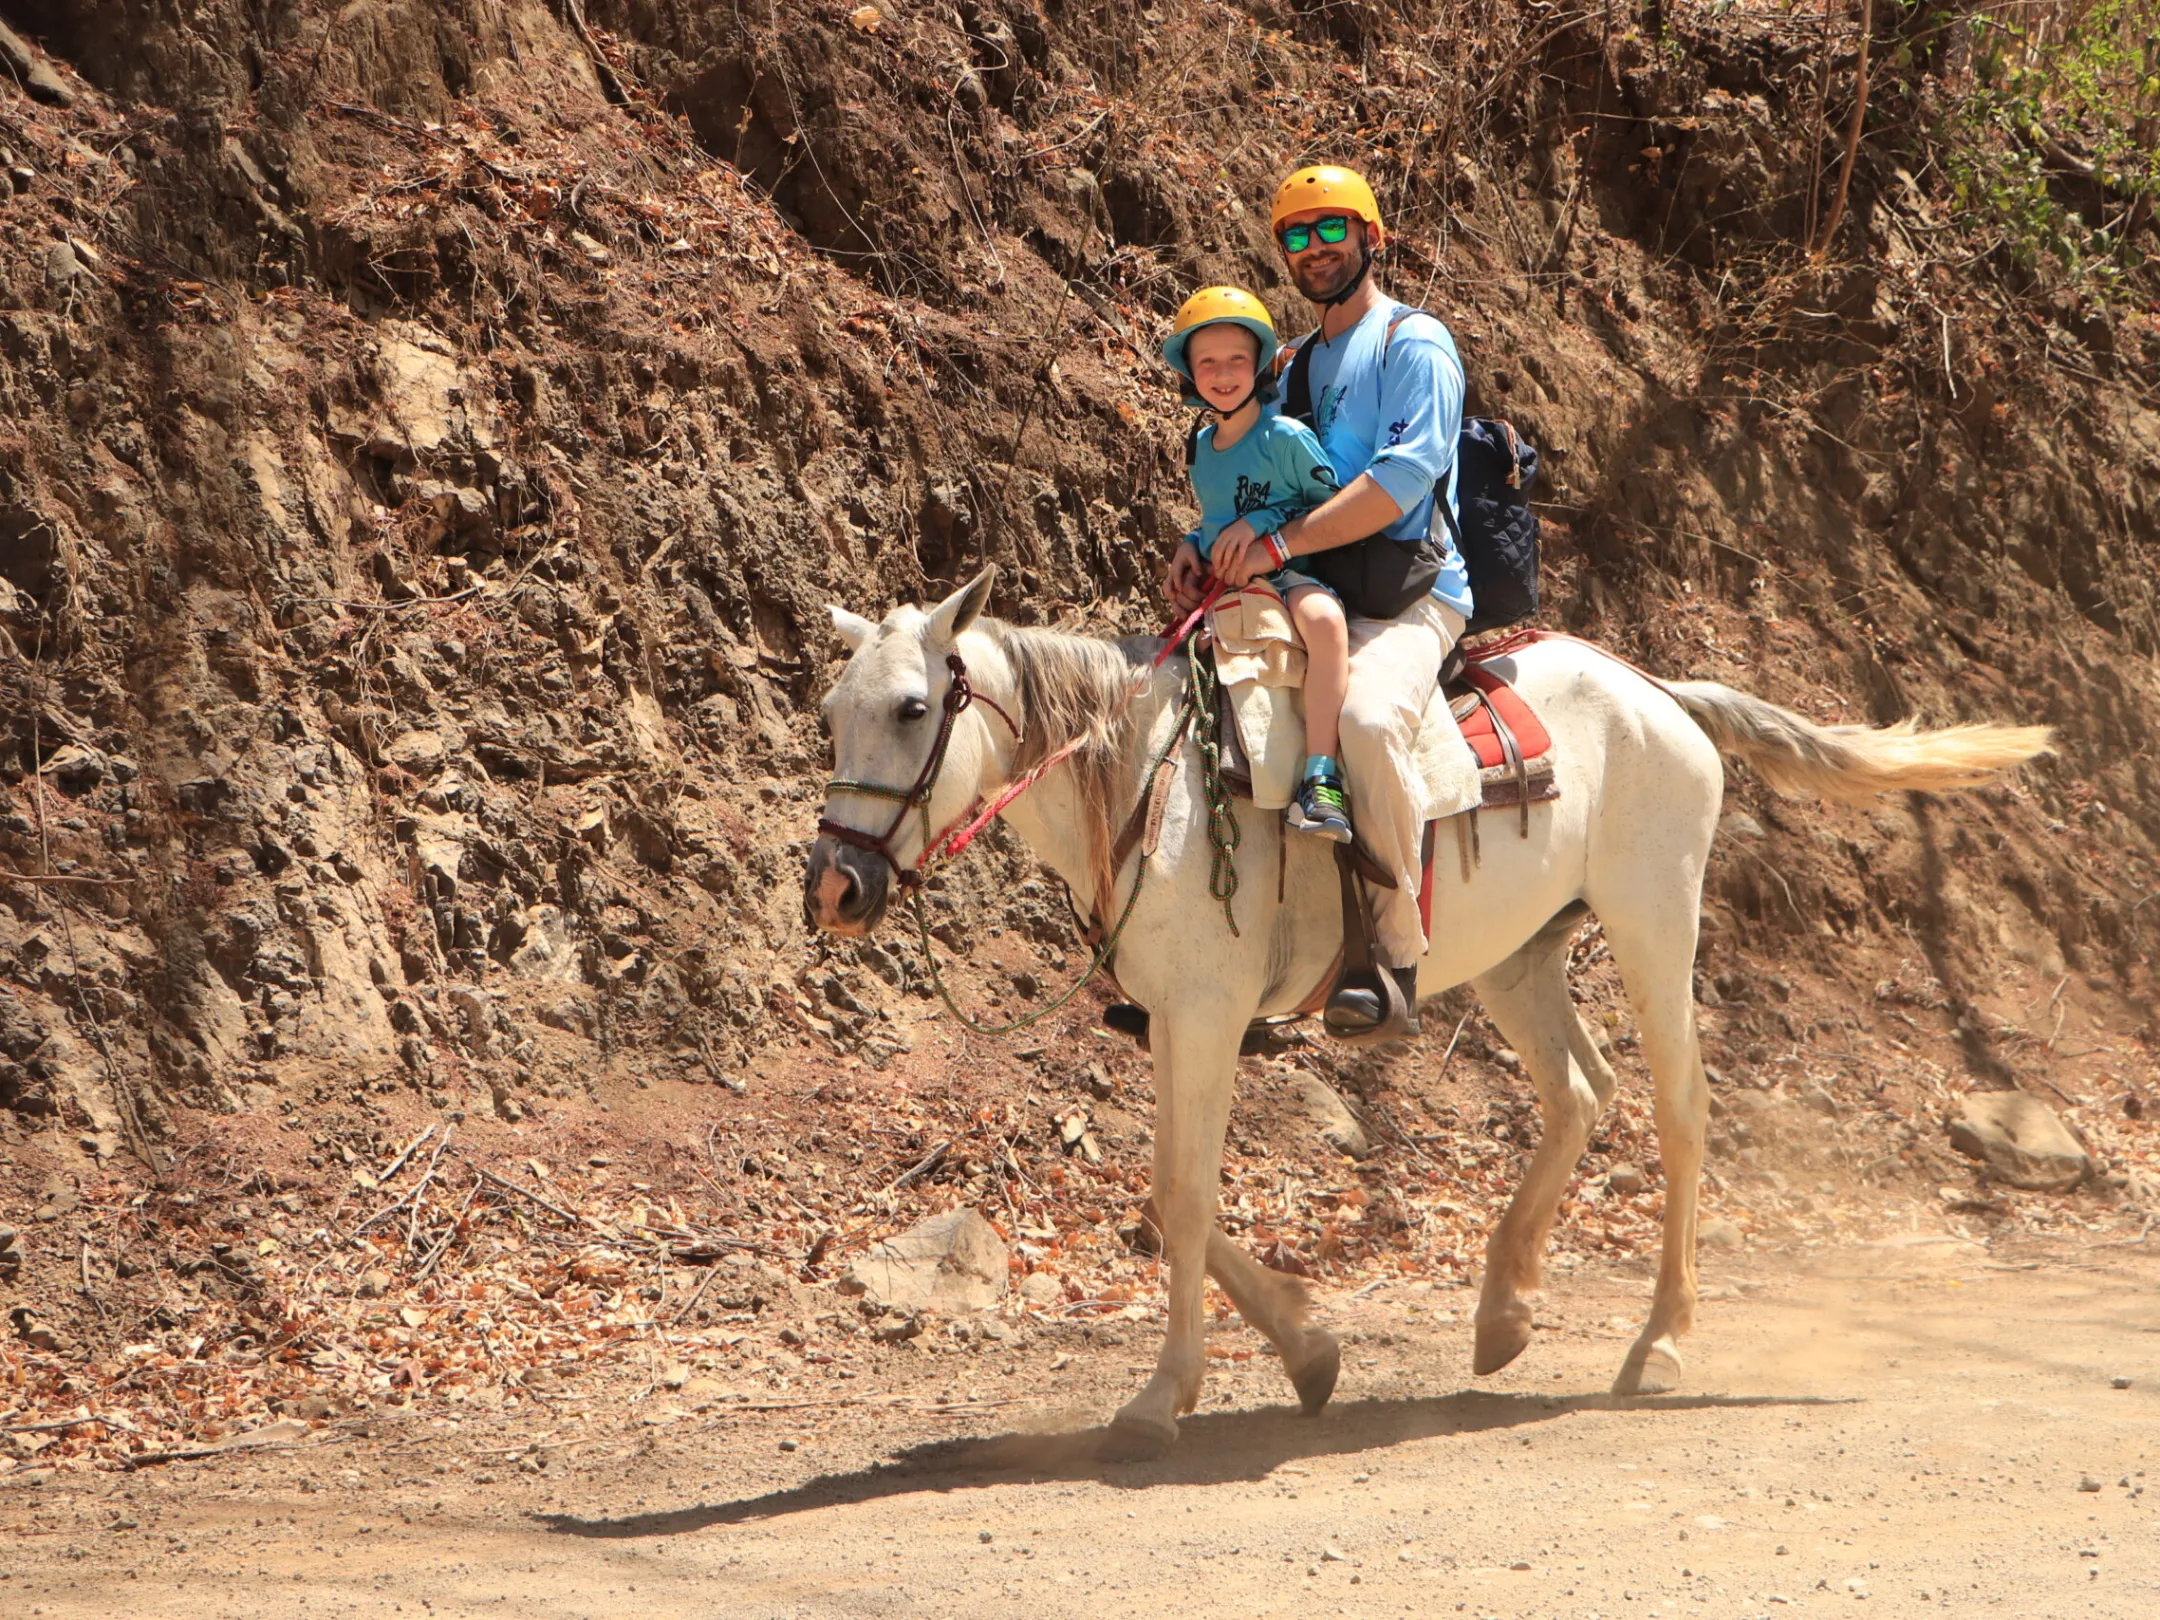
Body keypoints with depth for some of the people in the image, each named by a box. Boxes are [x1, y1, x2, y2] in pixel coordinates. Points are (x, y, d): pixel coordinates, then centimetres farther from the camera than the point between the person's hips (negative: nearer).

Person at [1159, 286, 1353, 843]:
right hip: (1222, 590, 8)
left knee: (1322, 619, -39)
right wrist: (1194, 544, 8)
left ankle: (1320, 781, -46)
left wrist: (1261, 525, -14)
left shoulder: (1286, 437, -7)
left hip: (1288, 577, -8)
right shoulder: (1202, 446, 13)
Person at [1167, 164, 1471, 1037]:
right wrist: (1208, 547, -1)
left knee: (1367, 716, -38)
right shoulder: (1299, 365, 24)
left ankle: (1395, 956, -33)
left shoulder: (1413, 342, -1)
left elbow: (1407, 470, -16)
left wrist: (1280, 543, -24)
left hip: (1409, 595, -9)